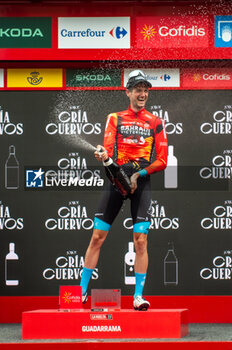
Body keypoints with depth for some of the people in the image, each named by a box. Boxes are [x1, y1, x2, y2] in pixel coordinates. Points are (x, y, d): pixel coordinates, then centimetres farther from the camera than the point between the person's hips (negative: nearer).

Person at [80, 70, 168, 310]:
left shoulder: (155, 123, 9)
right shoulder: (114, 118, 11)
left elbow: (162, 161, 3)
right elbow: (108, 150, -1)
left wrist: (138, 175, -8)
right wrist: (102, 155, -24)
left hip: (141, 181, 0)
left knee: (140, 240, -7)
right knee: (97, 237, -2)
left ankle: (138, 296, -3)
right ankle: (82, 291, 5)